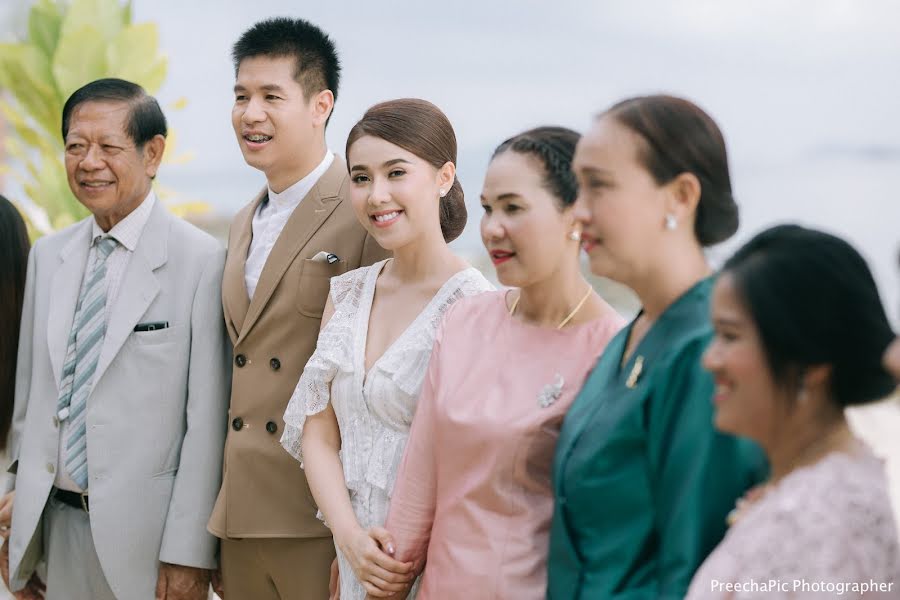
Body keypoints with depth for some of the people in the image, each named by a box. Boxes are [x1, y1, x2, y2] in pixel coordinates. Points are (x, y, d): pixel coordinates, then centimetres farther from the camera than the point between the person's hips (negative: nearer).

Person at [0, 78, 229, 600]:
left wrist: (189, 555, -13)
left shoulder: (202, 261, -9)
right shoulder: (48, 257, 9)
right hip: (57, 522, 5)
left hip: (147, 531, -5)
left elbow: (207, 420, -11)